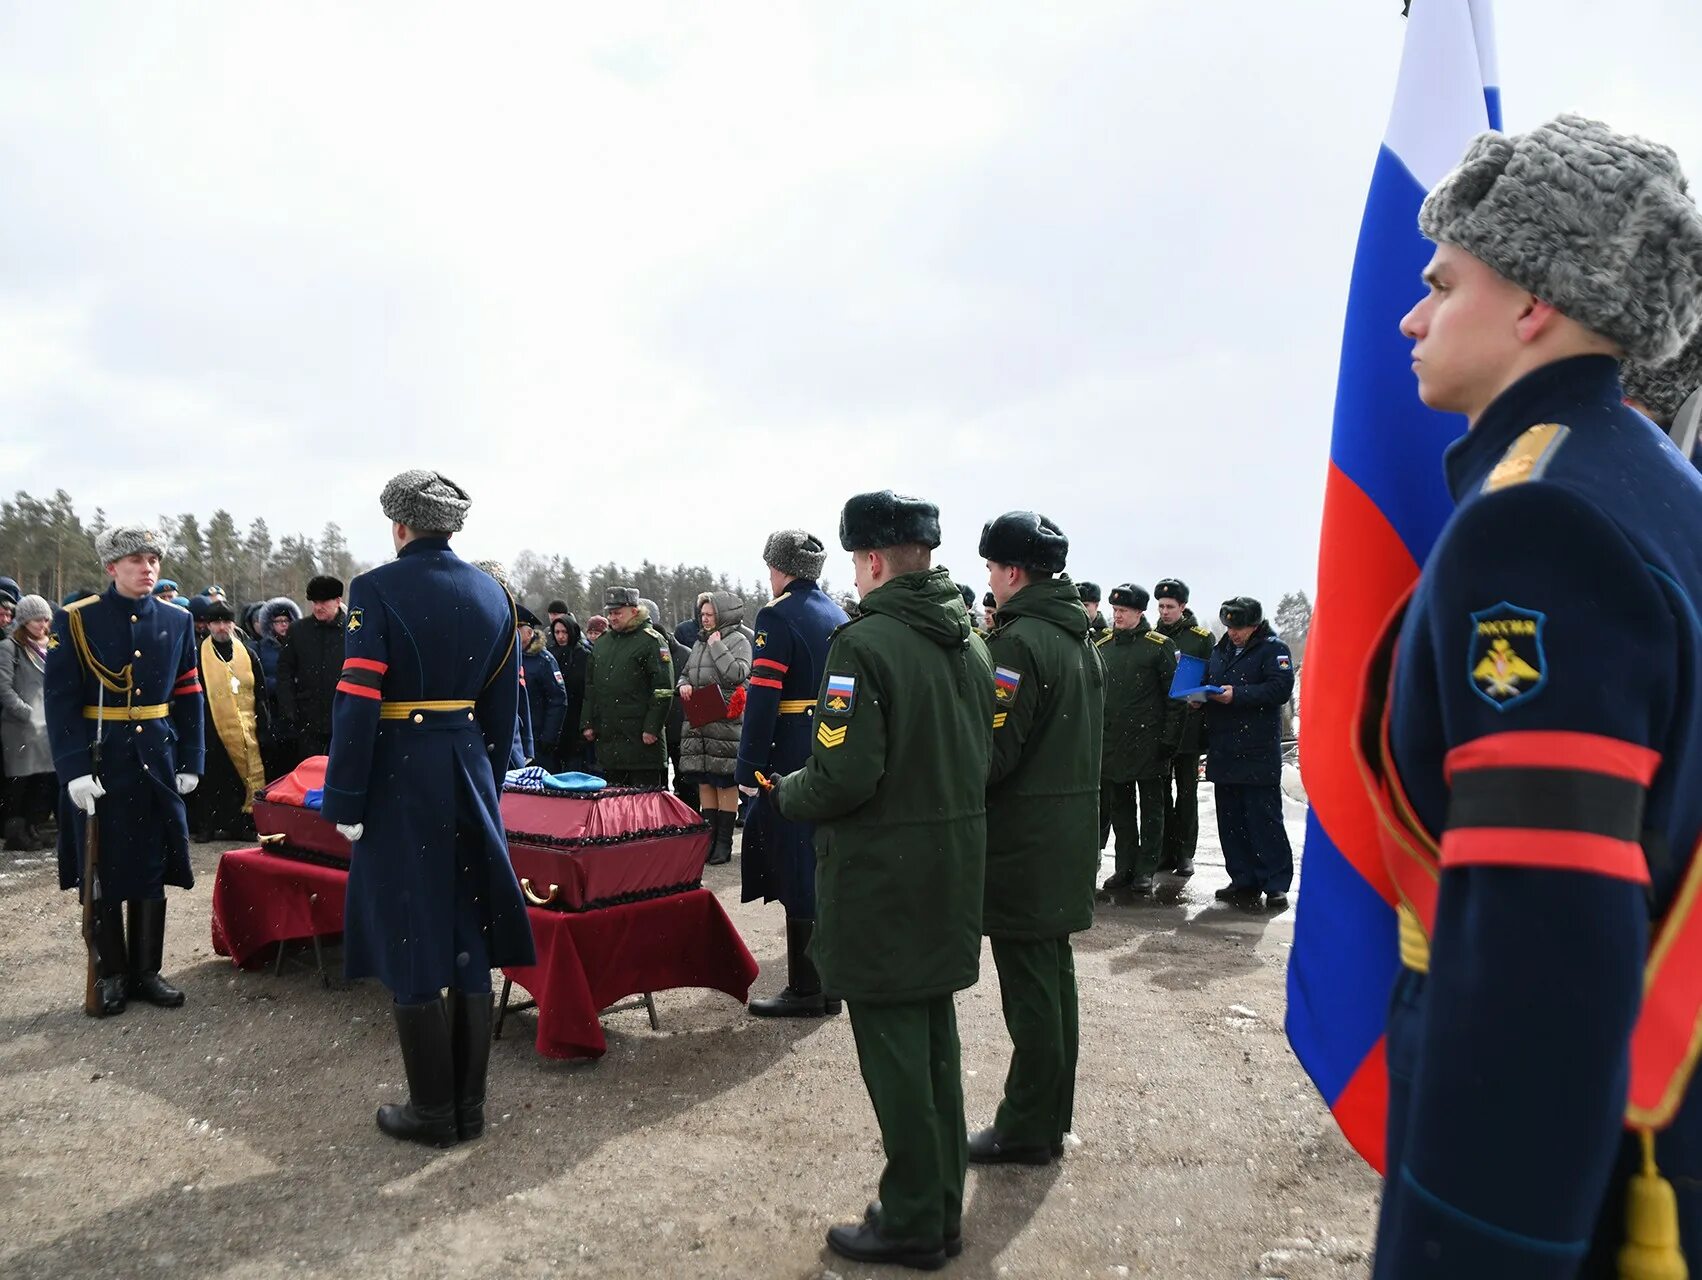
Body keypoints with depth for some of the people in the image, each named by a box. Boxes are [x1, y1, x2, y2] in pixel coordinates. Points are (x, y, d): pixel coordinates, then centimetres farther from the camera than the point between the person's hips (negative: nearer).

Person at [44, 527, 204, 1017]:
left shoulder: (176, 621, 6)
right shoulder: (75, 619, -4)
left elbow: (189, 697, 8)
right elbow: (61, 699, -8)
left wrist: (190, 761, 2)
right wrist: (74, 769, -16)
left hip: (156, 762, 3)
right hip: (99, 764, -3)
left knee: (152, 870, 9)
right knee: (102, 873, 5)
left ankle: (147, 971, 20)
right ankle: (111, 975, 18)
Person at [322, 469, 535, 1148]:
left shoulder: (377, 589, -10)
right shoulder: (492, 594, 7)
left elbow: (358, 702, -15)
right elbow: (503, 704, 10)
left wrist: (344, 801, -8)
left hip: (400, 780, -5)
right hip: (470, 777, 5)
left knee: (410, 942, 5)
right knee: (469, 938, 12)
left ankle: (433, 1110, 14)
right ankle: (470, 1103, 21)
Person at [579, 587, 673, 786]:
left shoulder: (651, 641, -5)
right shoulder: (603, 642, 17)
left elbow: (664, 689, -11)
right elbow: (590, 686, 22)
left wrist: (652, 727, -15)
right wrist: (587, 723, 14)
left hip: (641, 739, -7)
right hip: (607, 737, 7)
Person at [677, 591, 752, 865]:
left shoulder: (738, 640, -3)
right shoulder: (700, 642, 17)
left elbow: (737, 674, -18)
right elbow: (685, 672, 26)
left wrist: (717, 645, -11)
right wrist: (683, 685, 4)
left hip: (726, 723, -7)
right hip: (698, 723, 7)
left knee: (726, 783, -1)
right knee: (704, 783, 9)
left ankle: (724, 843, 6)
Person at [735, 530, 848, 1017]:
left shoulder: (777, 616, -11)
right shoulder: (839, 616, 13)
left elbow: (763, 697, -17)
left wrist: (748, 768, -14)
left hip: (794, 758, -8)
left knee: (797, 872, -1)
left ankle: (806, 990, 5)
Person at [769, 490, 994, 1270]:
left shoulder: (864, 644, -19)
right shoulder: (971, 643, 6)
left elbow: (843, 779, -23)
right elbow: (981, 757, 11)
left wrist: (783, 793, -4)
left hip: (882, 880, -8)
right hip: (956, 866, 8)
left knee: (892, 1047, 4)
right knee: (936, 1038, 18)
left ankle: (912, 1223, 17)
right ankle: (943, 1207, 30)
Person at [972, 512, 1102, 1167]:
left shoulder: (1018, 642, -18)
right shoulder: (1079, 640, 11)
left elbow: (995, 753, -21)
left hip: (1023, 842, -9)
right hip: (1072, 833, 9)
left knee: (1028, 985, 1)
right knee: (1054, 975, 17)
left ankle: (1026, 1131, 13)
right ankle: (1051, 1119, 30)